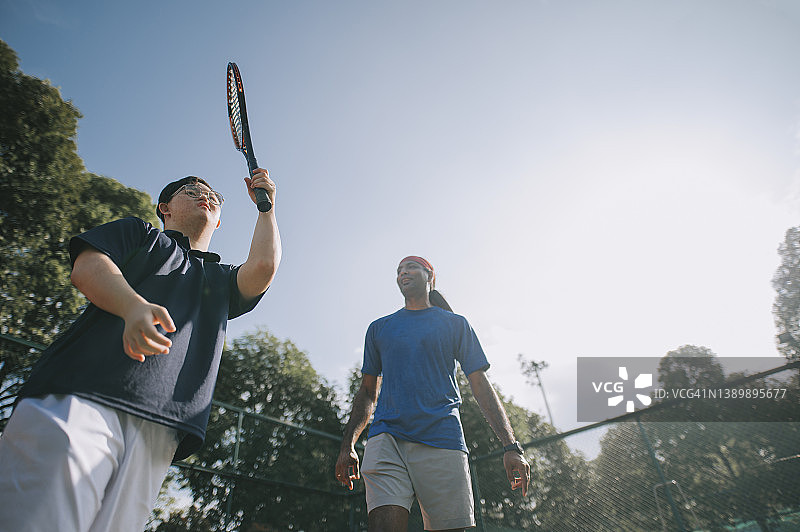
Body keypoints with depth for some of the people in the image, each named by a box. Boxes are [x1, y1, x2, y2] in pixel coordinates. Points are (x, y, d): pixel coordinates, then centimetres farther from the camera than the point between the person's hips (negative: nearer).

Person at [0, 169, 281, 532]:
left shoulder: (221, 280, 29)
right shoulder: (141, 233, 22)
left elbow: (262, 268, 8)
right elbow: (86, 267, 3)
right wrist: (134, 306, -18)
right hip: (82, 395, -2)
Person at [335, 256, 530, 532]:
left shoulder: (455, 324, 14)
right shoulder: (379, 328, 20)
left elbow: (481, 385, 9)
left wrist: (511, 446, 0)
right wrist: (348, 445, 9)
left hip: (442, 438, -1)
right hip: (386, 437, 1)